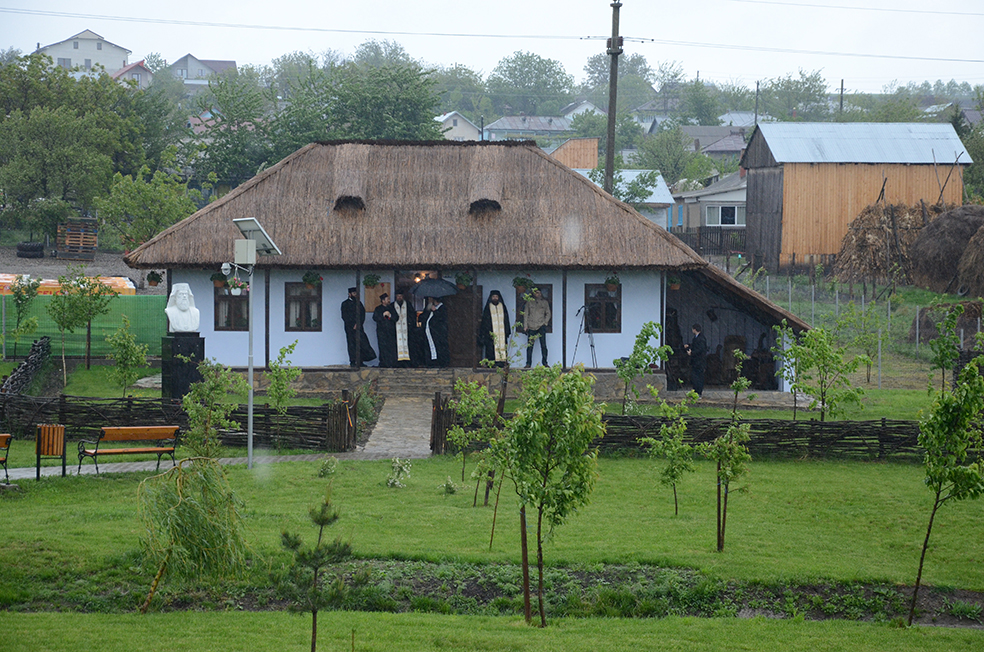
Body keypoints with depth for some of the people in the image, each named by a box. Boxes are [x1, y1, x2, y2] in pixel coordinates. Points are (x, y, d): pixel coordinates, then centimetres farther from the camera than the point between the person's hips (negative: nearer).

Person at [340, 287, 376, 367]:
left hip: (359, 327, 3)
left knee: (362, 344, -5)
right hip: (350, 327, -3)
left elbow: (362, 315, 9)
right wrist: (352, 325, -10)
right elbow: (344, 316, -3)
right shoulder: (345, 304, 4)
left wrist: (358, 324, -6)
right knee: (352, 345, -4)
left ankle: (360, 361, -4)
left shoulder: (358, 303, 16)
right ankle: (353, 362, -1)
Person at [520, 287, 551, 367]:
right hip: (531, 326, 0)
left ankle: (545, 362, -3)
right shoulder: (529, 302, 9)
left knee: (543, 345, -7)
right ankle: (528, 363, 4)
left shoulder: (545, 302, 11)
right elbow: (526, 314, 9)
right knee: (529, 345, 0)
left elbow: (548, 313, 15)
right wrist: (525, 326, 1)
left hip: (541, 326, 0)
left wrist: (545, 322, 1)